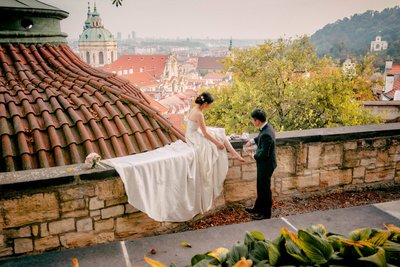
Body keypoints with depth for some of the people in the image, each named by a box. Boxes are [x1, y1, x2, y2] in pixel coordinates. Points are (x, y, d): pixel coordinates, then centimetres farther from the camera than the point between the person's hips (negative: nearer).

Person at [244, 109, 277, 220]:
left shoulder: (266, 134, -30)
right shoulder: (266, 127, 0)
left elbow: (264, 153, -29)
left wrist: (254, 156, -11)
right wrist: (252, 140, 7)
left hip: (266, 165, -10)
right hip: (264, 164, 10)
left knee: (265, 188, 5)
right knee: (261, 187, 22)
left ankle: (266, 213, 21)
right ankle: (258, 208, 39)